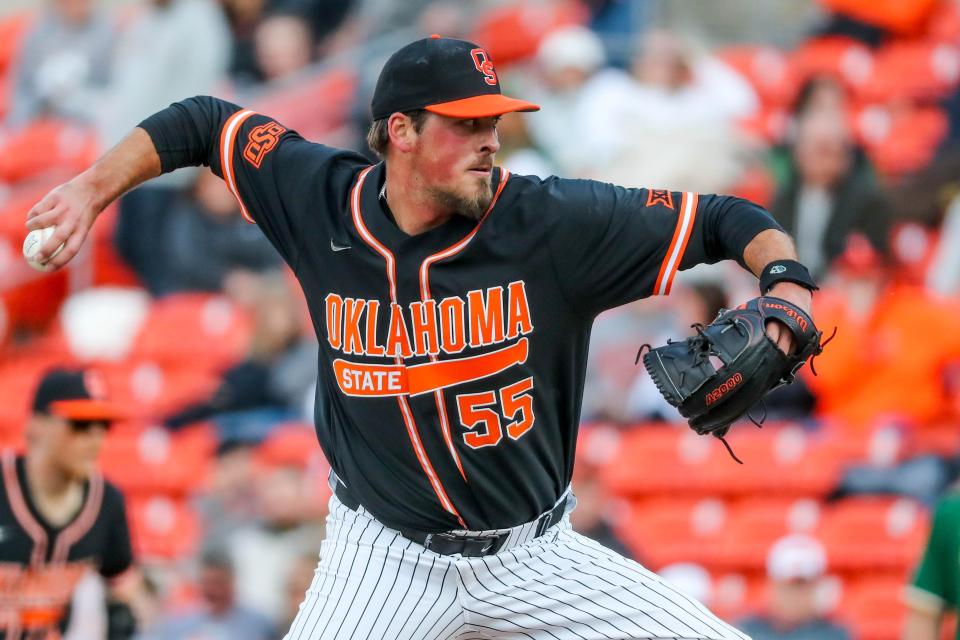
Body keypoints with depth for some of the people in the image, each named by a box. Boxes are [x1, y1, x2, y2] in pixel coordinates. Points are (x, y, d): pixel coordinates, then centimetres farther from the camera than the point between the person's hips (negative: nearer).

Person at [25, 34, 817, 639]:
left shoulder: (554, 222, -15)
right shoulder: (321, 199, -9)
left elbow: (723, 220, -11)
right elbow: (204, 123, 7)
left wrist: (786, 280, -30)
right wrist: (95, 187, -4)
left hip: (536, 556, 0)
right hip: (386, 558, 0)